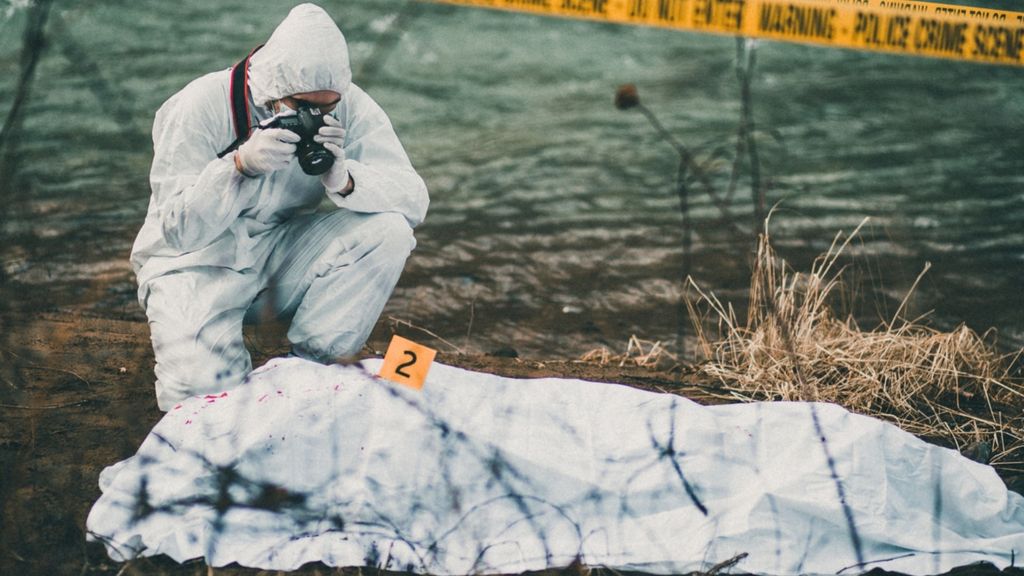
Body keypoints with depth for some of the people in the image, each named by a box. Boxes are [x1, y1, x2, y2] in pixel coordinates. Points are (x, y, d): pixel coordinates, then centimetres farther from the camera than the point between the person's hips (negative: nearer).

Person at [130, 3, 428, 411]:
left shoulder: (350, 110, -12)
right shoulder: (202, 107, -21)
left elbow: (414, 201, -17)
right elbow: (178, 231, -23)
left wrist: (343, 179, -36)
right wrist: (242, 164, -38)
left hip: (283, 251, 4)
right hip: (198, 260, -4)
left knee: (389, 231, -22)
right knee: (201, 391, -29)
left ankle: (307, 364, -9)